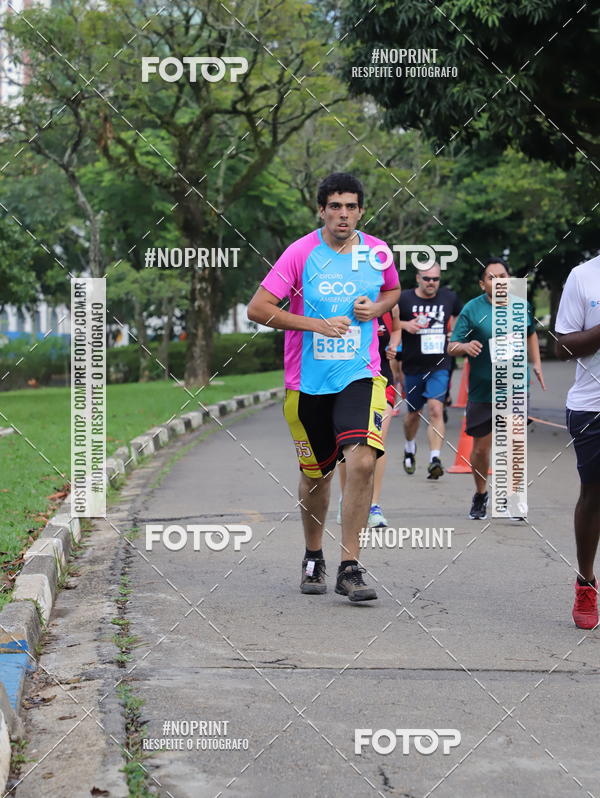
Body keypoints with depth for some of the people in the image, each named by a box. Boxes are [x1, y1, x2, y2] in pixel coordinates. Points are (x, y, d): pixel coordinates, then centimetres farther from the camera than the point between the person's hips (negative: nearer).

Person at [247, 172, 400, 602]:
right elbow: (257, 308, -9)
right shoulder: (301, 252, -7)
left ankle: (350, 567, -12)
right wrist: (317, 324, -16)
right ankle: (313, 557, 36)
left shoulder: (378, 252, 2)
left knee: (362, 461, -20)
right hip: (307, 381, 0)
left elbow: (394, 290, 24)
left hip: (360, 376, 1)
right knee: (317, 474, 11)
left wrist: (376, 307, 1)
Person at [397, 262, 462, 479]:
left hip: (439, 366, 0)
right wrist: (404, 325, -15)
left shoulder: (449, 297, 4)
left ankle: (435, 459, -24)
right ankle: (409, 448, 43)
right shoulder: (404, 299, -5)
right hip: (413, 366, 0)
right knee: (413, 412, 15)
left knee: (436, 409, -18)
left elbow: (460, 315, 25)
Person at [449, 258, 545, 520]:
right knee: (480, 448, 5)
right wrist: (465, 346, -30)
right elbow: (451, 347, -9)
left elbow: (530, 334, 23)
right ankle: (480, 495, 27)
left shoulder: (521, 305, 3)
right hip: (483, 390, -2)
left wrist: (536, 363, 16)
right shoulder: (472, 309, -8)